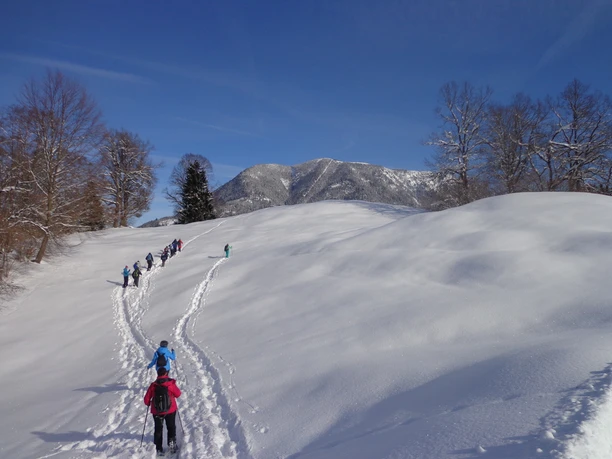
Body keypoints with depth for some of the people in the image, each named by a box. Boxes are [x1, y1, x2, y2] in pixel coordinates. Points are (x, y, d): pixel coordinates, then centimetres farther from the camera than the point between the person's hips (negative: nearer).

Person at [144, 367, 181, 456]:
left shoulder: (153, 385, -9)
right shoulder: (171, 383, -13)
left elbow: (146, 399, -4)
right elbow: (178, 394, -4)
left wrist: (148, 403, 18)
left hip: (156, 411, 1)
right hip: (170, 410, -1)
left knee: (158, 429, 16)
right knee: (171, 427, 19)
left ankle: (159, 449, 14)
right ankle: (171, 442, 1)